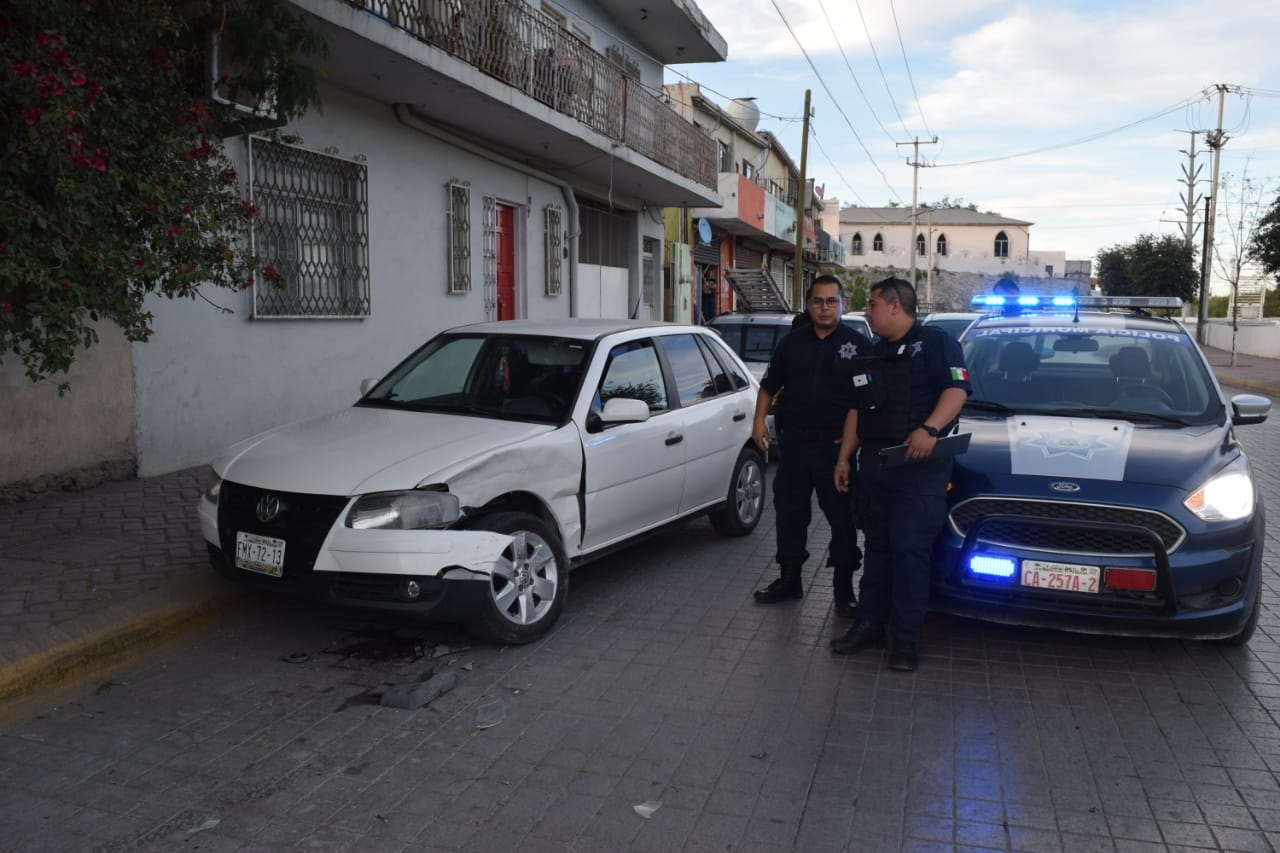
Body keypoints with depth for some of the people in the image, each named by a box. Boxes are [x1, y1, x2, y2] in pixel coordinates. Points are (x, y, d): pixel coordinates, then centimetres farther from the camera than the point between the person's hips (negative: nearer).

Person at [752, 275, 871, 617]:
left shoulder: (859, 345, 1)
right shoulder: (791, 342, 10)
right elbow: (769, 386, 14)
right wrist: (760, 420, 2)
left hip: (836, 445, -3)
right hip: (794, 443, 3)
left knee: (842, 517, 4)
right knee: (789, 513, 11)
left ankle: (844, 588, 17)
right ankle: (789, 578, 26)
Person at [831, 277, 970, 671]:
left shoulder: (935, 342, -3)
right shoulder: (873, 354, 21)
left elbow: (957, 389, -15)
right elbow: (856, 409, 22)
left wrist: (929, 428, -30)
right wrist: (844, 458, 17)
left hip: (919, 465, -7)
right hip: (873, 462, 7)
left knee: (910, 549, -6)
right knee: (876, 546, 12)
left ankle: (906, 638, 3)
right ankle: (870, 624, 21)